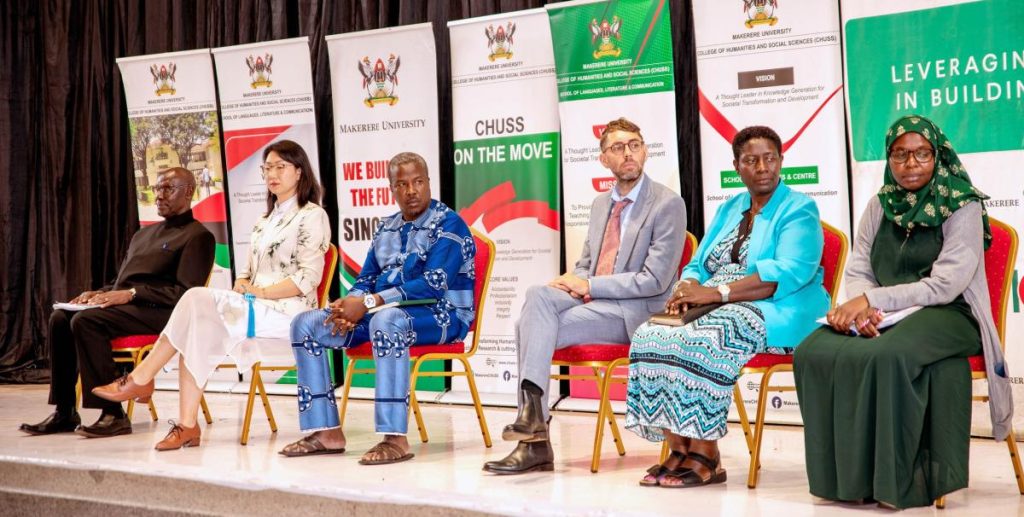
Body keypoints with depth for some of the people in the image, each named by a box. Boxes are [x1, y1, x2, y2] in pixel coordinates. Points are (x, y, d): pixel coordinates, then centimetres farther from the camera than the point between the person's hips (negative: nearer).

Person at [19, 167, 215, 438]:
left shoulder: (198, 236, 0)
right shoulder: (143, 234, 27)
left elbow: (186, 293, -12)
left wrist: (131, 294, -18)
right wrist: (99, 293, 5)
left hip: (156, 313, -8)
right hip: (124, 305, 8)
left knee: (85, 321, -29)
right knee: (60, 318, -12)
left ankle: (113, 414, -28)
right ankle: (64, 413, -12)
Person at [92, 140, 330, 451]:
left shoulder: (312, 216, 0)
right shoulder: (265, 221, 25)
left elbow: (308, 278, -10)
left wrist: (261, 292, -15)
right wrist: (242, 288, 1)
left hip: (288, 311, -7)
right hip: (255, 309, 7)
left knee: (197, 301, -24)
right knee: (199, 334, -22)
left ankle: (141, 379, -17)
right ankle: (187, 425, -27)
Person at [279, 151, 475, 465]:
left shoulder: (448, 225, -8)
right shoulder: (386, 228, 16)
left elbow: (433, 284, -20)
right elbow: (367, 278, 17)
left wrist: (368, 303, -24)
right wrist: (350, 304, -9)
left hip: (441, 314, -8)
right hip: (382, 310, 8)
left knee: (385, 320, -42)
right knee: (305, 324, -3)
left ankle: (395, 439, -41)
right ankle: (326, 432, -6)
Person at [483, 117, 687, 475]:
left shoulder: (667, 204, -5)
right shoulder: (600, 204, 19)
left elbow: (654, 281, -12)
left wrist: (589, 286, -13)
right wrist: (573, 282, -1)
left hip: (632, 312, -6)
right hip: (590, 300, 6)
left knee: (532, 325, -25)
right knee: (537, 295, -26)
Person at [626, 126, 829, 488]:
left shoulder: (799, 209, 1)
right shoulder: (728, 210, 23)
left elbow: (791, 271, -16)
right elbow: (698, 265, 19)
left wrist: (718, 292, -21)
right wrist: (688, 288, -8)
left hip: (775, 312, -6)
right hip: (717, 308, 7)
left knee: (697, 341, -33)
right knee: (650, 336, -21)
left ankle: (706, 457, -24)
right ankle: (678, 450, -20)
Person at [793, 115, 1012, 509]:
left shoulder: (962, 207, -5)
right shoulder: (880, 206, 11)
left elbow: (945, 285, -14)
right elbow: (857, 271, 7)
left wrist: (872, 299, -21)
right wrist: (862, 309, -17)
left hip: (947, 315, -5)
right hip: (884, 316, 5)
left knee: (887, 355, -37)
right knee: (814, 352, -23)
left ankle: (895, 480, -23)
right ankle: (845, 474, -15)